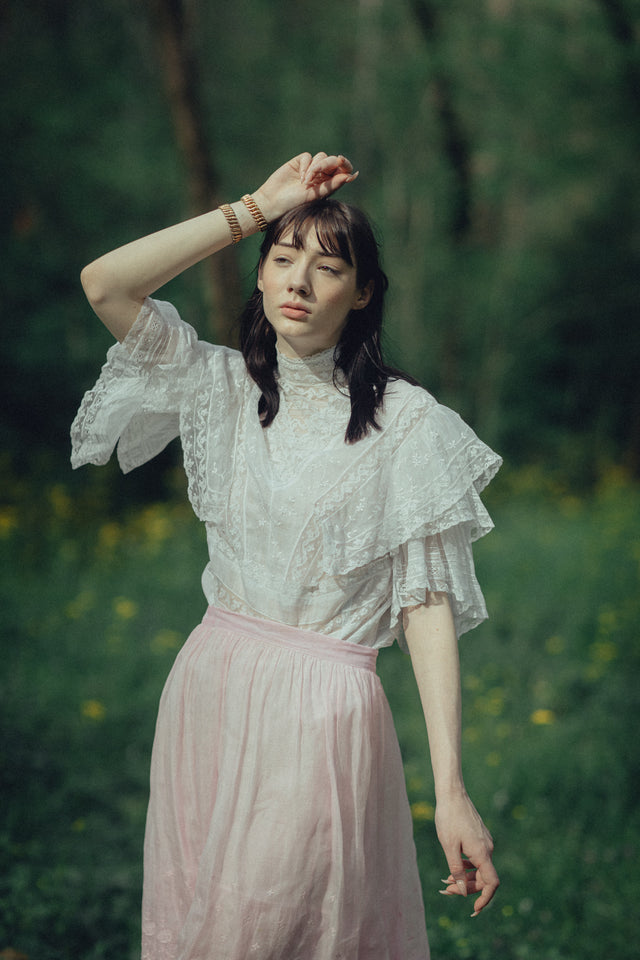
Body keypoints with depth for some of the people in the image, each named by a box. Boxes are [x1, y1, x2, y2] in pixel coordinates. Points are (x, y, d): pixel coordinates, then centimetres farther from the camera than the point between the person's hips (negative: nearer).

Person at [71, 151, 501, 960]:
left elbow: (427, 603, -9)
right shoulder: (223, 387, 5)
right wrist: (258, 208, -7)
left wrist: (451, 788, -15)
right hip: (208, 689, 4)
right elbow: (104, 285, -8)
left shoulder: (404, 420, -7)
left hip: (322, 710, -4)